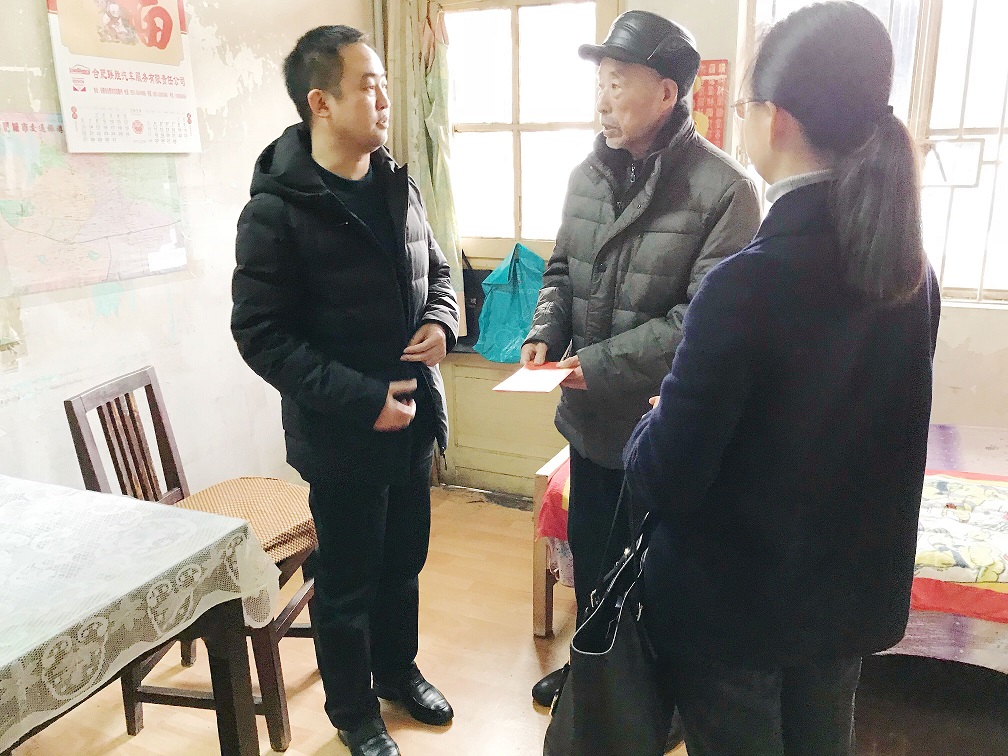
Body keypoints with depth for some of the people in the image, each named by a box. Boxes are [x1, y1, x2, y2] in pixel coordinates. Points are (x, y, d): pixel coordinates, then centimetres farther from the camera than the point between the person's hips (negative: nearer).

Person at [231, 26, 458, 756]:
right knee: (347, 579, 12)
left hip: (412, 419, 6)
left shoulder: (398, 185, 5)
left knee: (404, 559, 22)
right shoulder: (276, 211, -16)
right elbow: (261, 334, -17)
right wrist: (362, 397, -22)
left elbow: (436, 270, 16)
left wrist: (442, 321, -6)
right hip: (341, 434, -6)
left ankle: (398, 669, 47)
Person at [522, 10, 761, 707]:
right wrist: (545, 335, -6)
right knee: (588, 547, 23)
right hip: (590, 415, 6)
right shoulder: (589, 174, 2)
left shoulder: (723, 190, -19)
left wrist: (601, 362, -21)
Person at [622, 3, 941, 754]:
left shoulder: (747, 284, -28)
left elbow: (664, 479, -23)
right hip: (854, 589, 6)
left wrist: (654, 426, -2)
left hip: (736, 598, -6)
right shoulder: (914, 273, -5)